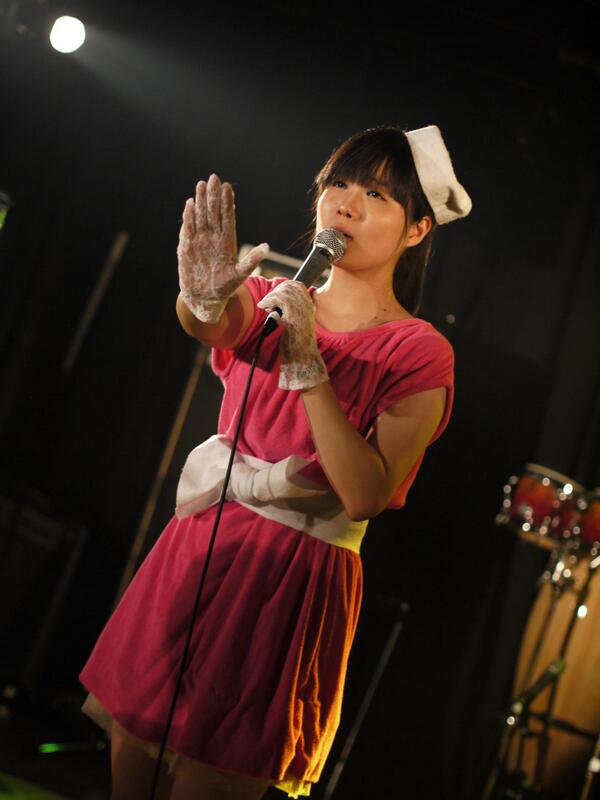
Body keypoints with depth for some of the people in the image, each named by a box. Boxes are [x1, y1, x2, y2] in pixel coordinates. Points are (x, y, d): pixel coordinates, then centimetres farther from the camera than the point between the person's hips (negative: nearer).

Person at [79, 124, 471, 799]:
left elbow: (367, 495, -19)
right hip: (196, 552, 4)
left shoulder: (419, 352, -5)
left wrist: (309, 367, -24)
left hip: (292, 585, -4)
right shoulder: (274, 299, 7)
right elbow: (214, 325, -18)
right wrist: (204, 301, -42)